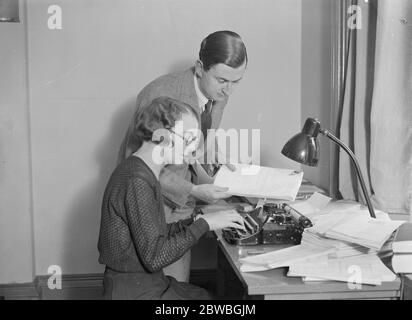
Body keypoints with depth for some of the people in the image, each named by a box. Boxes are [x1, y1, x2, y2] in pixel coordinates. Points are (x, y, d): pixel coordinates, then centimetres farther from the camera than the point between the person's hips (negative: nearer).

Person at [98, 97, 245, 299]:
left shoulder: (142, 171, 8)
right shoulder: (137, 182, -22)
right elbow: (155, 257, -23)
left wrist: (195, 221, 1)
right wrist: (203, 224, -18)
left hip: (148, 282, 9)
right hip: (133, 292, -9)